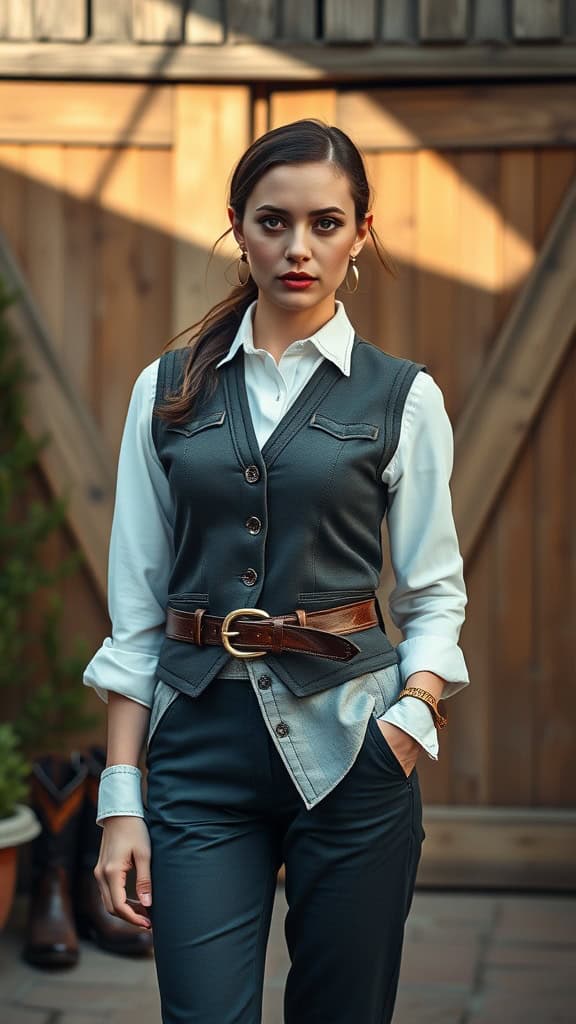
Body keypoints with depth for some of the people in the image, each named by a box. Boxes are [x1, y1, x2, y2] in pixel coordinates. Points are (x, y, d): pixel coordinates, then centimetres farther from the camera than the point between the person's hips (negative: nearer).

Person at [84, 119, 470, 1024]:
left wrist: (414, 714, -15)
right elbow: (136, 607, 6)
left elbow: (434, 595, 5)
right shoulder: (168, 390, 7)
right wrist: (121, 798, 0)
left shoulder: (403, 397, 3)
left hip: (347, 740, 0)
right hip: (202, 742, 1)